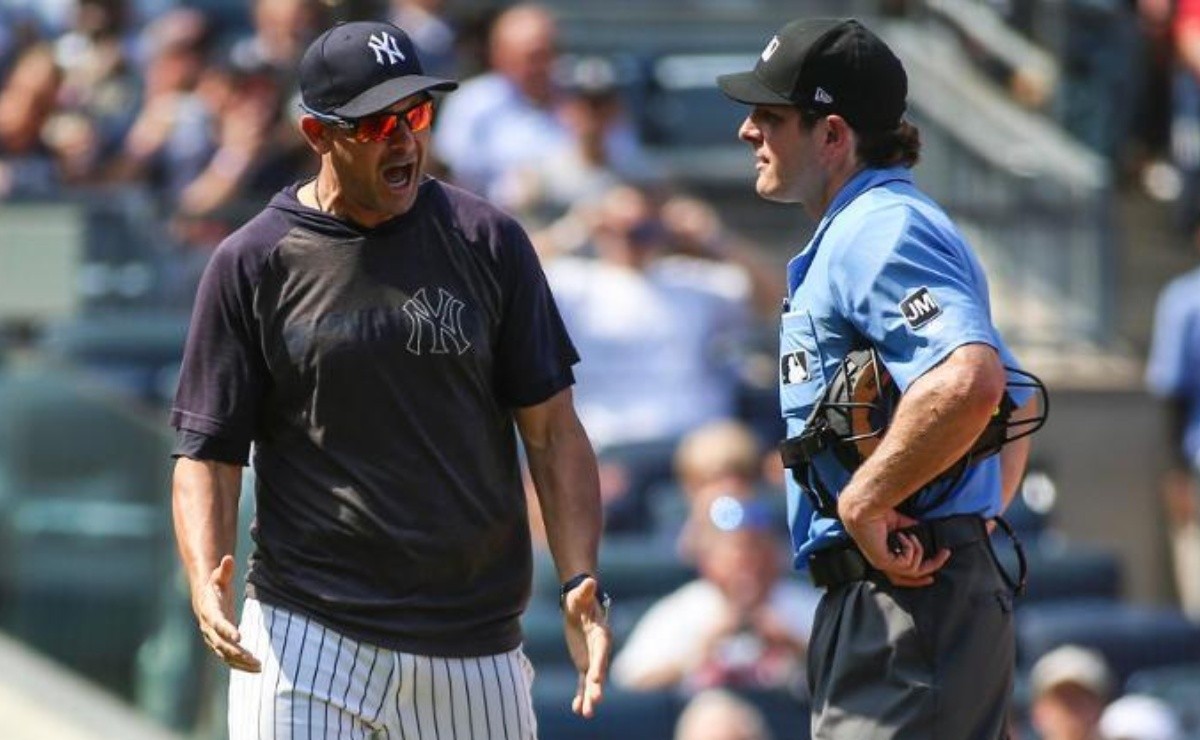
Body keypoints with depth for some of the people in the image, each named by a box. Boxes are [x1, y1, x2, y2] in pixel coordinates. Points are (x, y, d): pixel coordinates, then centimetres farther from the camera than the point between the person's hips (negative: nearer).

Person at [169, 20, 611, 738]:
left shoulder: (488, 242, 6)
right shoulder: (252, 265, 1)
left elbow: (551, 429, 6)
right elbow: (208, 453, 1)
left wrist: (580, 583, -8)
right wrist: (207, 585, -18)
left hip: (476, 644, 2)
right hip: (306, 633, -2)